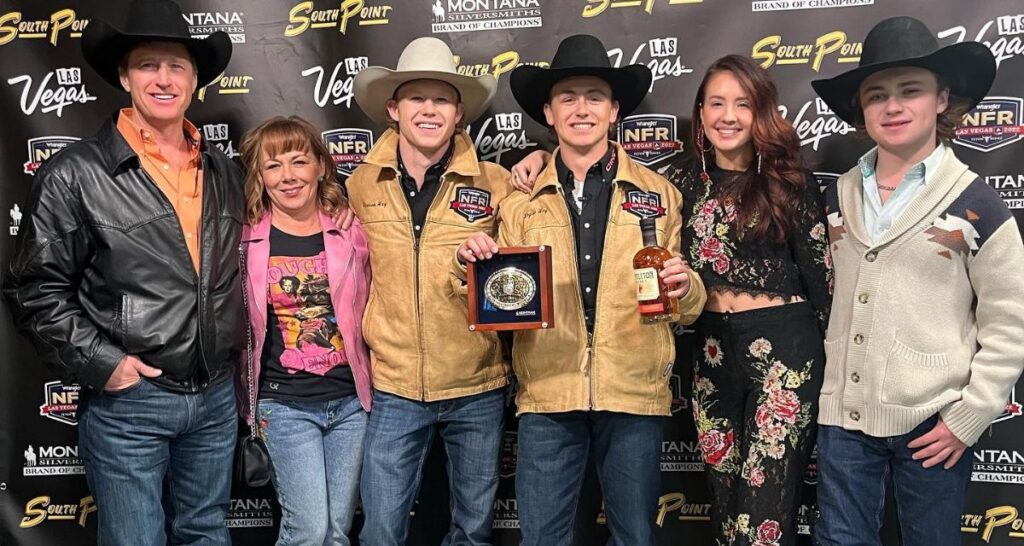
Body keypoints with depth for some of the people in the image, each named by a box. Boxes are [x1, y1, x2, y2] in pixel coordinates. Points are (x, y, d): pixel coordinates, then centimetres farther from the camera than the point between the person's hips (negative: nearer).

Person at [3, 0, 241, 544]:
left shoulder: (223, 172, 7)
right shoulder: (75, 174, -10)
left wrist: (238, 339, 11)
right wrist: (100, 364, -13)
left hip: (216, 397, 5)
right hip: (127, 400, -4)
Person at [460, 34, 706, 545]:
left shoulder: (658, 194, 6)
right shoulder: (521, 201, 7)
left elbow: (688, 304, 8)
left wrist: (684, 287, -14)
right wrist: (474, 264, -12)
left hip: (633, 393, 0)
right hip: (546, 394, 0)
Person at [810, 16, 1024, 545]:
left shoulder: (975, 203, -6)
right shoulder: (839, 196, 5)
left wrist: (967, 418, -9)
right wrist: (826, 396, 8)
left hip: (932, 424, -3)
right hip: (844, 418, 3)